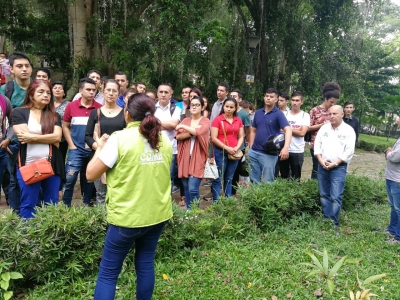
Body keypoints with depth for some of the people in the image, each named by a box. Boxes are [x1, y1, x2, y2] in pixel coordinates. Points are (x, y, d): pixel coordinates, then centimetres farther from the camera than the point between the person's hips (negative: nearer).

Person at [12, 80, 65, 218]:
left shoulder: (54, 116, 10)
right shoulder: (19, 113, 2)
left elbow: (57, 137, -7)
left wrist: (32, 137, -12)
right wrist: (49, 138, -7)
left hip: (52, 165, 3)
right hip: (28, 166, -2)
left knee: (52, 205, 10)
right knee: (28, 205, 7)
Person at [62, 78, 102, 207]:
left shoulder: (99, 108, -3)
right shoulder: (71, 106, -1)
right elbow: (65, 126, 6)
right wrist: (71, 145, -2)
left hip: (93, 150, 1)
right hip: (76, 149, 0)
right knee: (70, 178, -3)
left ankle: (87, 203, 31)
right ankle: (65, 205, 13)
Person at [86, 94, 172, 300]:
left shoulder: (120, 138, -13)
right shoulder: (165, 141, 4)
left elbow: (91, 174, -9)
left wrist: (100, 148, 7)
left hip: (127, 217, -5)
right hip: (158, 214, 5)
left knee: (108, 272, 7)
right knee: (145, 264, 18)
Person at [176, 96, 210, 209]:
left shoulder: (205, 121, 2)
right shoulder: (185, 120, 12)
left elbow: (199, 132, -19)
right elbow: (178, 136, -1)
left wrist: (183, 126, -9)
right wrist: (193, 132, -13)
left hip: (197, 158, -4)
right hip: (184, 157, 4)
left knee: (193, 189, -11)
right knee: (186, 188, 11)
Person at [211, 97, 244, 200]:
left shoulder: (238, 120, 9)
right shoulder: (217, 120, -5)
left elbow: (241, 137, 13)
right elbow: (213, 138, -9)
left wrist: (237, 147, -6)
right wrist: (226, 147, -14)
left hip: (234, 153, 5)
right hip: (220, 152, -4)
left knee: (229, 179, 13)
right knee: (218, 178, -1)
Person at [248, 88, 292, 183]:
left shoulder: (278, 114, -7)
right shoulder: (258, 113, 9)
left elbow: (288, 130, -19)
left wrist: (286, 147, -35)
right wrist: (251, 148, 8)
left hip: (269, 154, -5)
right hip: (254, 152, 5)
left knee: (268, 182, 6)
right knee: (254, 180, 15)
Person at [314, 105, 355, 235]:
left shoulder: (348, 130, -5)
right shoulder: (324, 128, 7)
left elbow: (349, 151, -9)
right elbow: (317, 144, 6)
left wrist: (334, 163, -13)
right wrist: (321, 161, -8)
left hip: (338, 168, -4)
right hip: (322, 166, 5)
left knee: (335, 197, -7)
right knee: (324, 195, 11)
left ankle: (334, 224, 2)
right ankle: (326, 220, 23)